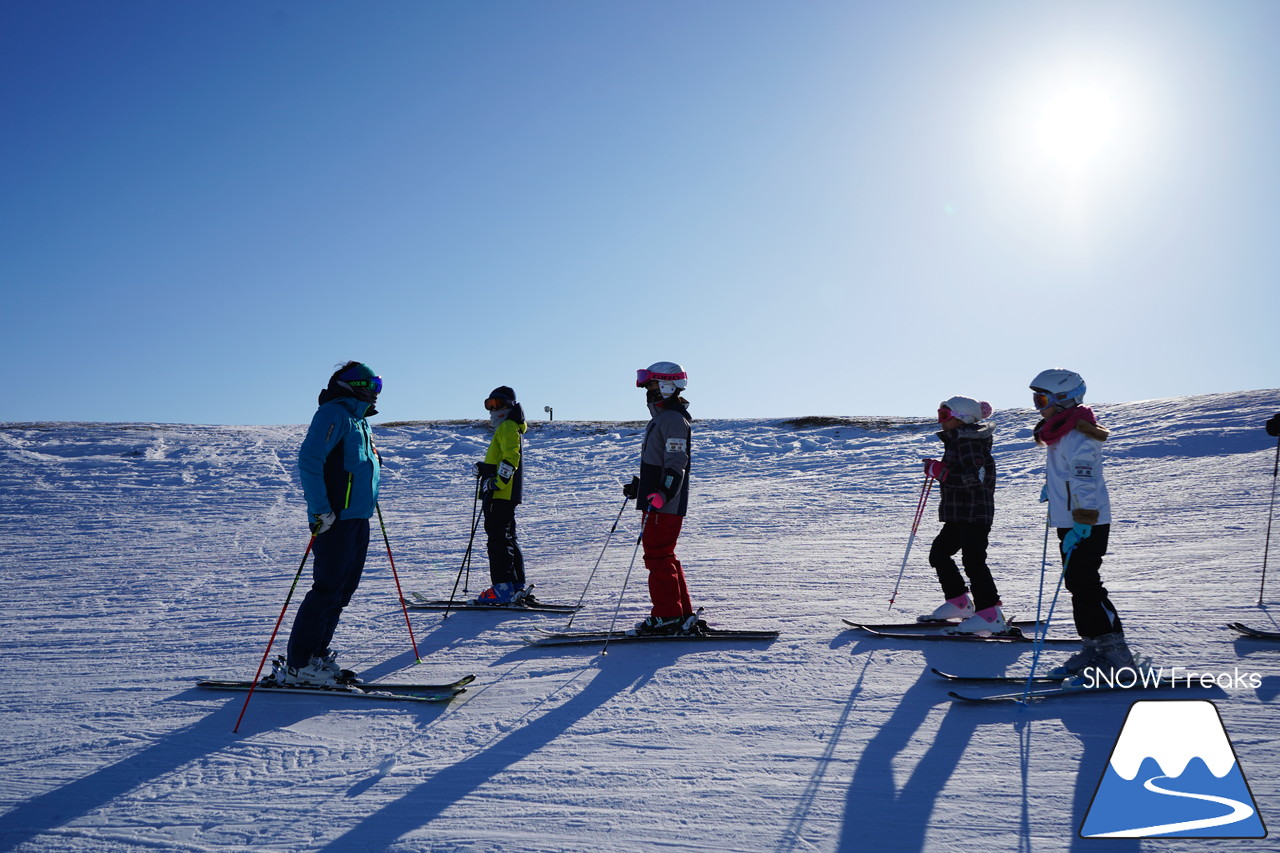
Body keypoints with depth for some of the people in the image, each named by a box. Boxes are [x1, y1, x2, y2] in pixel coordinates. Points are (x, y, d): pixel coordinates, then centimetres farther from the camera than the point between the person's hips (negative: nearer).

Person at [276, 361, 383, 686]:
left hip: (357, 519, 10)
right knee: (328, 590, -8)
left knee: (343, 591, 12)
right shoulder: (334, 413, -10)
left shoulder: (358, 419, 19)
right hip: (336, 519, -10)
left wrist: (369, 501, 20)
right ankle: (297, 665, 0)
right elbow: (309, 460, -20)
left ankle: (317, 656, 21)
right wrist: (321, 510, -23)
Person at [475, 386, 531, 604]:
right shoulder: (507, 427, 24)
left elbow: (511, 457, -21)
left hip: (501, 494, -11)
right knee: (507, 538, 13)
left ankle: (504, 588, -11)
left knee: (498, 538, -10)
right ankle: (517, 586, 17)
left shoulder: (508, 427, -8)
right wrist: (484, 468, 16)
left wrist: (497, 482, -26)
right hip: (507, 494, 11)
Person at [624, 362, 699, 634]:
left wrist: (661, 495, -30)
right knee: (663, 557, 14)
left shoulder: (673, 419, -13)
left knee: (658, 557, -7)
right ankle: (684, 615, 21)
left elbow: (675, 465, -22)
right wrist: (638, 486, 29)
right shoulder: (661, 417, 19)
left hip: (665, 506, -11)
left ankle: (668, 617, 0)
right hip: (656, 502, 11)